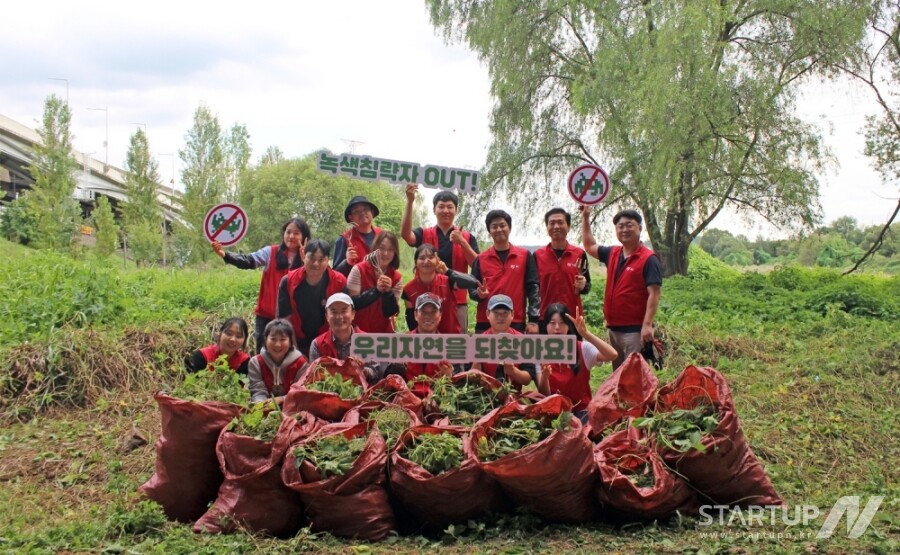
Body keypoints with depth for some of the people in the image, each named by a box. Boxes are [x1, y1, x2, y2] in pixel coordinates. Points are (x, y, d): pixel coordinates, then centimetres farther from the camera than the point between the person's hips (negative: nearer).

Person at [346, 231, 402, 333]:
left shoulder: (396, 278, 0)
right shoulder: (359, 270, -8)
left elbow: (391, 312, -3)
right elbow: (352, 304, -15)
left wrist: (388, 292, -19)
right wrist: (376, 290, -24)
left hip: (384, 332, 3)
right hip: (359, 331, -3)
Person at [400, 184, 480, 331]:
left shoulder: (467, 237, 9)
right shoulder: (424, 234, 6)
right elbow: (405, 234, -16)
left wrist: (462, 242, -14)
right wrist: (410, 202, -28)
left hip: (457, 302, 1)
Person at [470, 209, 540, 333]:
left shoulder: (525, 255, 5)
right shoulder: (481, 259, 8)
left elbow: (533, 287, 2)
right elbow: (472, 289, 11)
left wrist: (533, 320, -5)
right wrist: (479, 294, -13)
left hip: (516, 323, -1)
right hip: (485, 323, 1)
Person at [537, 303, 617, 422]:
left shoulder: (582, 349, -6)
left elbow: (612, 355, -26)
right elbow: (544, 395, -8)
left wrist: (586, 334, -34)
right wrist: (544, 376, -29)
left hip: (581, 411, -1)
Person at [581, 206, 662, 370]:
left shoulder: (649, 259, -10)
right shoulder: (612, 254, 10)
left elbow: (654, 294, -15)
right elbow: (589, 246, 28)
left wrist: (647, 325, -23)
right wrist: (585, 217, 23)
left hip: (635, 330, -8)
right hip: (614, 328, 8)